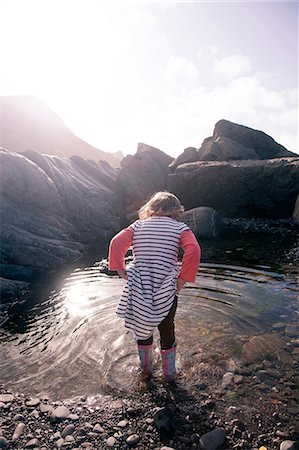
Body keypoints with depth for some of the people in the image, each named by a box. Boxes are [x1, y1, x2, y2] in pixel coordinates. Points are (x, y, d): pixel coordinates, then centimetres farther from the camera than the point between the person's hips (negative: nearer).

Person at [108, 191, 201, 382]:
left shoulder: (138, 225, 6)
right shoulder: (180, 227, -1)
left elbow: (116, 243, -8)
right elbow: (193, 250, -18)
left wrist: (123, 272, -3)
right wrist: (182, 280, -11)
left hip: (138, 289, 2)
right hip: (166, 292, -2)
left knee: (143, 327, 25)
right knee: (167, 330, 21)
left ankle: (146, 367, 47)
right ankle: (169, 373, 40)